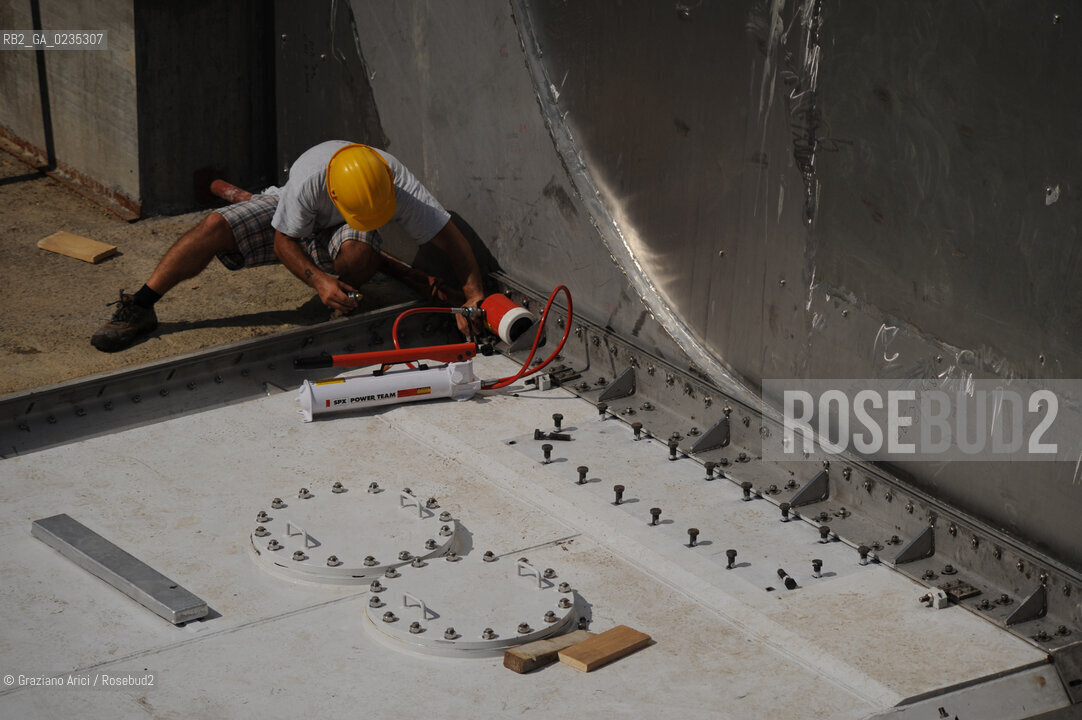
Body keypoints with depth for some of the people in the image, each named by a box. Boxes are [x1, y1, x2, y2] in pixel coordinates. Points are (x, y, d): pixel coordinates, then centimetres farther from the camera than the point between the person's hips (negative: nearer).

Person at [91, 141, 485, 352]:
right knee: (214, 226, -22)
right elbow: (284, 242, -25)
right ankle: (139, 308, -13)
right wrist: (317, 279, -41)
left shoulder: (399, 185, -35)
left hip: (337, 235, 0)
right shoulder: (309, 177, -38)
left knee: (361, 253, -38)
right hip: (290, 222, 0)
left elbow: (452, 240, -31)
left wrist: (474, 296, -43)